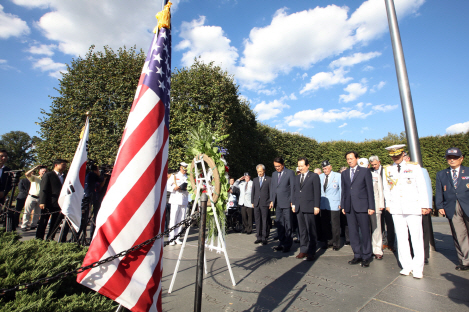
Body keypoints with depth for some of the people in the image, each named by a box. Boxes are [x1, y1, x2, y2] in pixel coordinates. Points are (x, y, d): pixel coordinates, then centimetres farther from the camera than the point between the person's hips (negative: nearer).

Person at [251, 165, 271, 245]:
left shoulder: (269, 179, 2)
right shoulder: (255, 180, 15)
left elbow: (271, 191, 0)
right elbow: (253, 191, 15)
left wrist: (270, 202, -5)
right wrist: (252, 202, 9)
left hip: (265, 203, -4)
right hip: (256, 203, 4)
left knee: (265, 221, -1)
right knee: (257, 221, 7)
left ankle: (264, 238, 8)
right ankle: (259, 237, 16)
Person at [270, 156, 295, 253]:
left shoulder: (290, 173, -3)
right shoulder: (274, 174, 14)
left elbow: (293, 187, -5)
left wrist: (292, 201, -9)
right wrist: (272, 201, 10)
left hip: (287, 203, -5)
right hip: (277, 203, 5)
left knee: (288, 225, 3)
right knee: (279, 225, 10)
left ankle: (287, 245, 13)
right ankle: (282, 243, 20)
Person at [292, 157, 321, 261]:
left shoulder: (314, 176, -1)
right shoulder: (297, 177, 16)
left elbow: (317, 192, -6)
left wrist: (316, 206, -11)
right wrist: (293, 204, 10)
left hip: (309, 207, -5)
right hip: (298, 208, 5)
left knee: (311, 231, 2)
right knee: (302, 230, 11)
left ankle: (311, 252, 12)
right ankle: (303, 250, 20)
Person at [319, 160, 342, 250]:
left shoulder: (338, 176, -3)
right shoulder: (320, 176, 9)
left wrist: (341, 203, -5)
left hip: (334, 205, -4)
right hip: (323, 205, 4)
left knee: (335, 225, 2)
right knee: (325, 225, 10)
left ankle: (336, 243, 18)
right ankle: (328, 241, 26)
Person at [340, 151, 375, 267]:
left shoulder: (365, 172, 2)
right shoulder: (344, 173, 13)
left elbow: (370, 190, -1)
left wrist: (371, 206, -6)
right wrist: (343, 206, 9)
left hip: (362, 205, -4)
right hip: (349, 207, 4)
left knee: (365, 232, 2)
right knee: (353, 232, 8)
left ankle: (366, 256, 15)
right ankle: (357, 255, 20)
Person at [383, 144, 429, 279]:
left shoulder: (414, 167, 3)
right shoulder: (387, 169, 8)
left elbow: (422, 187, 3)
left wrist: (424, 205, -1)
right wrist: (388, 203, 10)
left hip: (413, 207, -2)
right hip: (396, 208, 2)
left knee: (416, 238, 1)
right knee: (401, 238, 6)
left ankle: (418, 268, 13)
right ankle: (406, 265, 16)